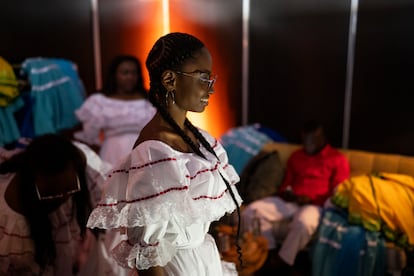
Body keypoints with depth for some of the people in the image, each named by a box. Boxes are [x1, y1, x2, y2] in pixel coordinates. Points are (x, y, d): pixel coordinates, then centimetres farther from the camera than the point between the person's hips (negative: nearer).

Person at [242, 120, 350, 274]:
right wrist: (285, 193, -4)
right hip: (290, 202, 5)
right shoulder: (295, 156, 20)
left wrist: (312, 199, -16)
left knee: (303, 223, -41)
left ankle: (282, 262, -18)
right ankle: (271, 253, -10)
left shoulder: (338, 159, 5)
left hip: (316, 205, -4)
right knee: (251, 211, -18)